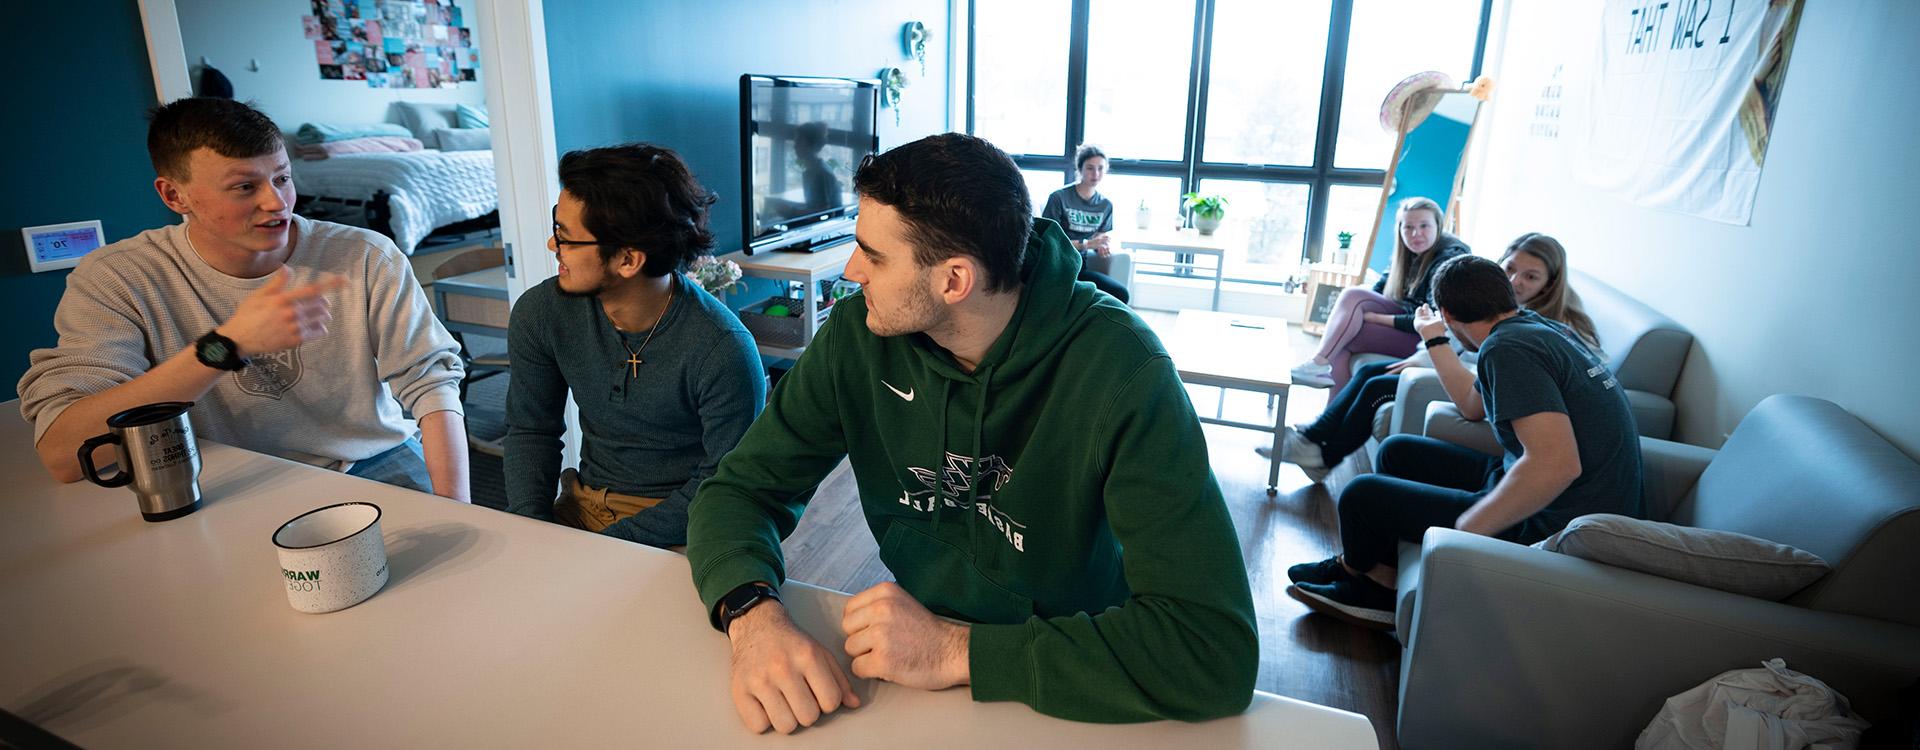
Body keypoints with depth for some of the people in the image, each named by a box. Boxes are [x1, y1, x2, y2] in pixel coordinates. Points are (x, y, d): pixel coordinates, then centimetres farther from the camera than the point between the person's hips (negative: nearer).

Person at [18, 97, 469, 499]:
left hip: (377, 467, 0)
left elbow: (432, 381, -6)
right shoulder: (116, 280, -6)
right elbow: (62, 456, -17)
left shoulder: (367, 258, -4)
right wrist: (229, 344, -28)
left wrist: (455, 516, -20)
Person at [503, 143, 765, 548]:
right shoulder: (539, 314, -6)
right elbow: (531, 430, 7)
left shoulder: (723, 351, -23)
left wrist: (611, 544, -18)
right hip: (583, 504, 5)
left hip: (679, 526, -4)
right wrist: (532, 528, -9)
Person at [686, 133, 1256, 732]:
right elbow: (742, 487, -5)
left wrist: (958, 652, -30)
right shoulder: (861, 331, -11)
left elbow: (1218, 650, -27)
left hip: (1069, 696, -1)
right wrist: (752, 614, -26)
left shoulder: (1121, 372, -24)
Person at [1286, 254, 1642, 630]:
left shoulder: (1507, 346, -23)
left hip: (1550, 526, -10)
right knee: (1398, 452, 16)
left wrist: (1464, 530, -24)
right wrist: (1434, 339, 32)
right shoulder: (1543, 326, 8)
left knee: (1362, 495, -5)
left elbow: (1557, 465, -33)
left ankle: (1358, 572, 29)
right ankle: (1379, 585, 21)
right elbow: (1474, 405, 22)